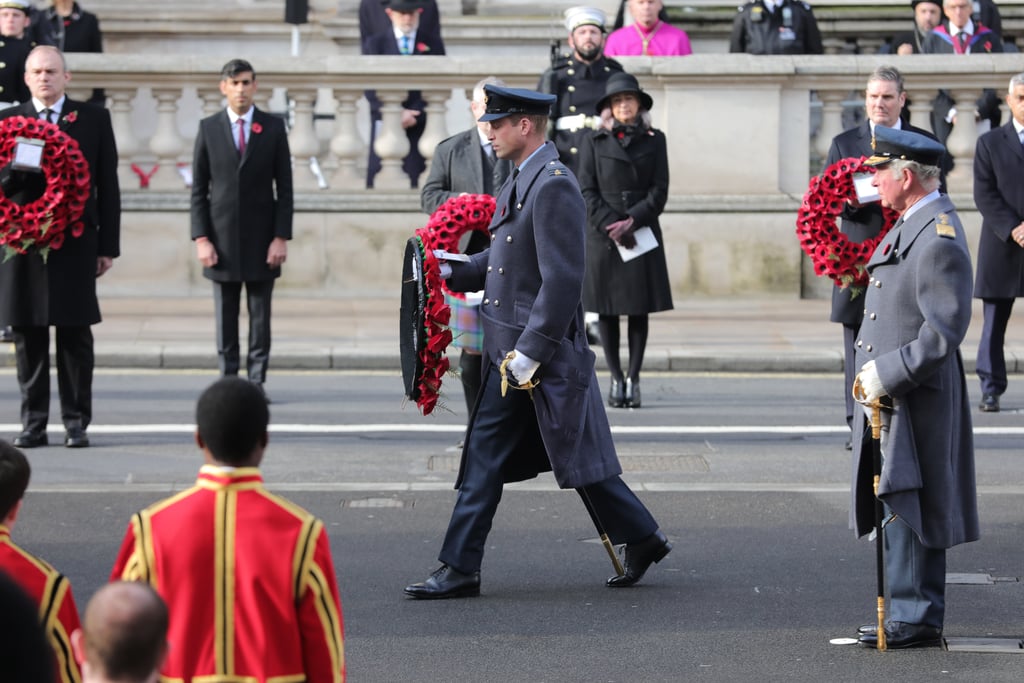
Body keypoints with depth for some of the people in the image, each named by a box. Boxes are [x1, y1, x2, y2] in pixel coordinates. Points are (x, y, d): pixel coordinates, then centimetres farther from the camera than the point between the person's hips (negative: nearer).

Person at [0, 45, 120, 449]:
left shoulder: (93, 120, 6)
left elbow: (107, 186, 4)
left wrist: (107, 245, 0)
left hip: (76, 244, -1)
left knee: (75, 337, 2)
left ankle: (76, 423, 8)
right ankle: (33, 423, 10)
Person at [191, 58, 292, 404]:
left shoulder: (273, 127, 4)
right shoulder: (208, 128, 4)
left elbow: (284, 187, 3)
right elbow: (198, 189, 4)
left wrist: (281, 236, -5)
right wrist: (201, 238, -4)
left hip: (261, 240, 0)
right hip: (222, 239, 0)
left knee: (260, 317, 3)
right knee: (226, 318, 4)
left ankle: (257, 382, 7)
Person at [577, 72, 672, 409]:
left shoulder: (654, 141, 6)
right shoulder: (596, 142, 5)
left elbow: (659, 191, 2)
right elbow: (586, 191, -1)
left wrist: (632, 220, -12)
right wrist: (611, 225, -13)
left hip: (643, 235, 0)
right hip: (602, 238, 0)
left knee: (639, 309, 1)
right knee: (607, 311, 0)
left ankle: (633, 378, 5)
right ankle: (616, 379, 6)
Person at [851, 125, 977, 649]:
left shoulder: (939, 240, -19)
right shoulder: (908, 227, 13)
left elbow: (944, 331, -23)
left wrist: (887, 374, -21)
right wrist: (873, 371, 12)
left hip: (916, 398, -10)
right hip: (890, 394, 10)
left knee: (909, 508, -5)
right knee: (900, 507, 13)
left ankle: (915, 620, 1)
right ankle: (912, 615, 20)